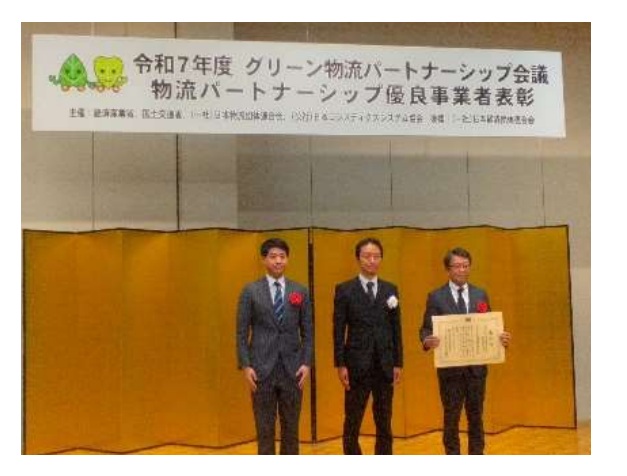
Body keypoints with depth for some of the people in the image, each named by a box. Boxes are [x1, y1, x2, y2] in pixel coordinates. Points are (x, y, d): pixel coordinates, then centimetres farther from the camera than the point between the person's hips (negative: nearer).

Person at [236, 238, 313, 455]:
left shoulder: (300, 291, 5)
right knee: (264, 428, 5)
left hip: (292, 370, 2)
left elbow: (307, 332, 6)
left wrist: (306, 363, -3)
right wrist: (245, 366, -8)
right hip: (262, 369, -1)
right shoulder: (250, 291, 0)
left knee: (291, 427, 9)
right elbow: (242, 333, 0)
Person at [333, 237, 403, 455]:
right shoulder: (344, 290, -1)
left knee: (384, 424, 10)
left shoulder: (390, 290, 8)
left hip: (385, 366, 3)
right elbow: (339, 330, -3)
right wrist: (340, 365, -8)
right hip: (357, 366, -3)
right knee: (352, 424, 5)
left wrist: (398, 363, 4)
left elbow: (396, 329, 8)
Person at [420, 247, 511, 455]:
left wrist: (501, 338, -12)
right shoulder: (436, 297, -2)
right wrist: (427, 341, -28)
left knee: (476, 416, 11)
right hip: (450, 367, -3)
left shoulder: (481, 295, 8)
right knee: (451, 418, 5)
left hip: (476, 366, 3)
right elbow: (426, 329, -6)